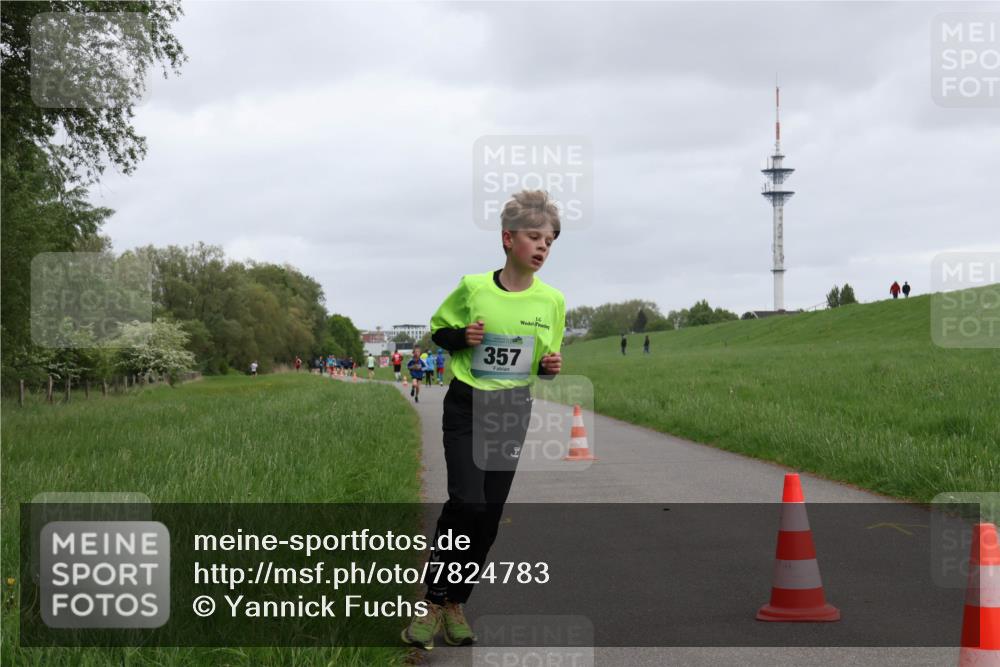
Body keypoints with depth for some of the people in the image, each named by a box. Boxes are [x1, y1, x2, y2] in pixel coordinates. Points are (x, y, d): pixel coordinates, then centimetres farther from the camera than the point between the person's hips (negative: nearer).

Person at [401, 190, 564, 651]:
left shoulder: (552, 301, -2)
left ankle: (456, 604, 18)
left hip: (513, 412, 3)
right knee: (467, 501, -17)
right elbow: (439, 330, 5)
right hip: (466, 407, -3)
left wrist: (550, 366, -10)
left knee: (490, 513, 5)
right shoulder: (473, 288, -9)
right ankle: (433, 603, -5)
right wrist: (462, 336, -16)